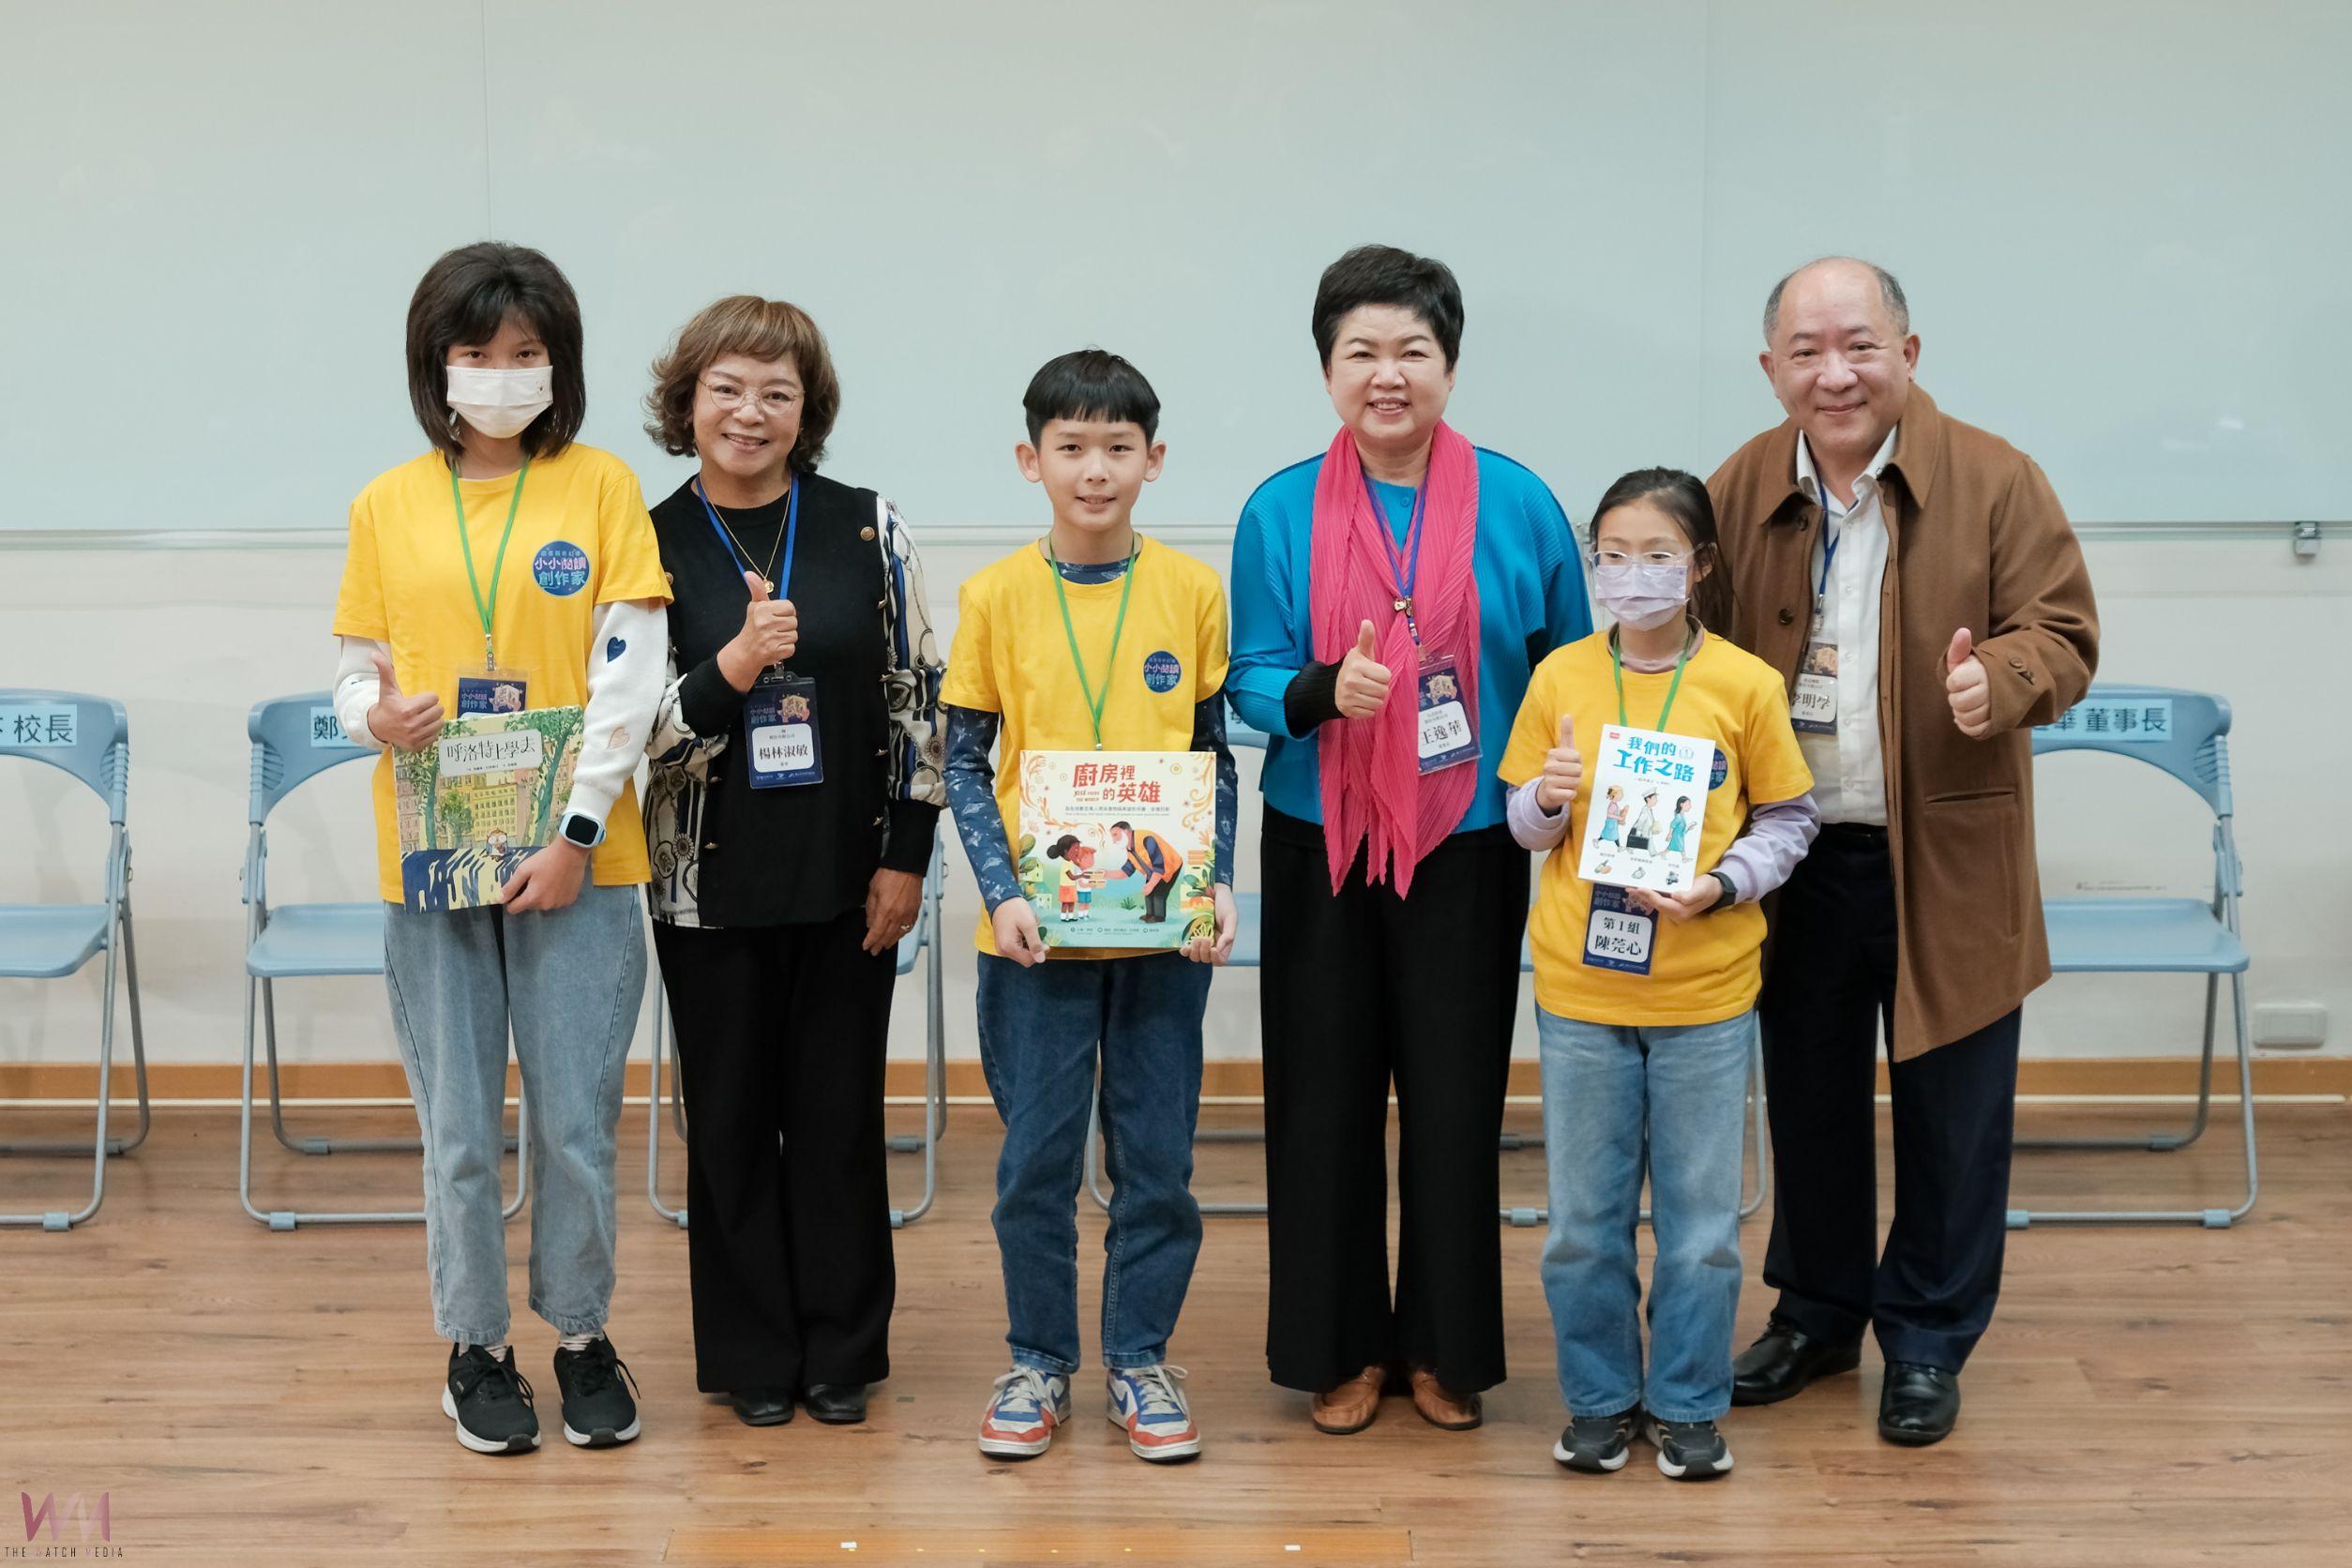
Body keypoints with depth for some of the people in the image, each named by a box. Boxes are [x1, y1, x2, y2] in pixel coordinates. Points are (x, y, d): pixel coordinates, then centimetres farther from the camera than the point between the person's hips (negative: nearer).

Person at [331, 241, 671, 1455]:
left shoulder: (602, 487, 0)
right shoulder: (386, 505, 7)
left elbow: (628, 676, -5)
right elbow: (358, 670, 11)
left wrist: (577, 832, -11)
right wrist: (375, 718, -13)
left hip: (574, 859, -2)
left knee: (577, 1120, 3)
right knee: (459, 1127, 7)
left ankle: (583, 1334, 23)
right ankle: (475, 1346, 24)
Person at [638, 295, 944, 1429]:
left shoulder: (869, 528, 0)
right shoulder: (648, 546, -2)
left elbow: (917, 698, 2)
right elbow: (637, 731, -7)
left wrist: (905, 857, -2)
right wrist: (730, 670, -25)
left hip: (847, 875, 0)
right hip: (710, 880, 0)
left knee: (841, 1111, 8)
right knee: (731, 1116, 8)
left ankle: (842, 1348, 22)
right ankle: (753, 1354, 22)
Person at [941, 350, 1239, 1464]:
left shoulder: (1192, 589, 0)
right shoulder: (997, 595, -2)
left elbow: (1215, 755, 6)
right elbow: (964, 761, 1)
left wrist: (1218, 880, -6)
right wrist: (1001, 892, -10)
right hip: (1037, 928, -1)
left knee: (1157, 1158, 8)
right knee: (1036, 1160, 7)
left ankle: (1139, 1356, 25)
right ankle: (1039, 1360, 24)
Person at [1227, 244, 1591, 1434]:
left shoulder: (1518, 506, -1)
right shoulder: (1280, 511, -1)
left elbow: (1571, 678, 8)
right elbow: (1249, 679, -1)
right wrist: (1323, 692, -21)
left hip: (1469, 846, 0)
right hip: (1320, 846, 0)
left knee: (1456, 1100, 5)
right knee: (1326, 1099, 6)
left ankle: (1445, 1347, 23)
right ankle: (1342, 1347, 22)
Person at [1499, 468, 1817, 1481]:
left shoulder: (1744, 684, -4)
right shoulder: (1561, 677, 1)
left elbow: (1787, 823, 2)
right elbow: (1523, 826, 8)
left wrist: (1719, 884, -14)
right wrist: (1548, 797, -14)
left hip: (1705, 988, -1)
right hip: (1579, 984, 1)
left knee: (1700, 1212, 8)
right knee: (1584, 1215, 10)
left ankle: (1689, 1405, 24)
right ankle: (1599, 1398, 26)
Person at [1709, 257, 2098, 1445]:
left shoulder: (1994, 480, -7)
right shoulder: (1736, 494, 1)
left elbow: (2063, 633, -6)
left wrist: (2001, 677, -30)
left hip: (1945, 860, -2)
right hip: (1792, 858, 3)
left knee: (1950, 1111, 7)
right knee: (1809, 1098, 17)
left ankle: (1928, 1339, 25)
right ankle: (1817, 1310, 36)